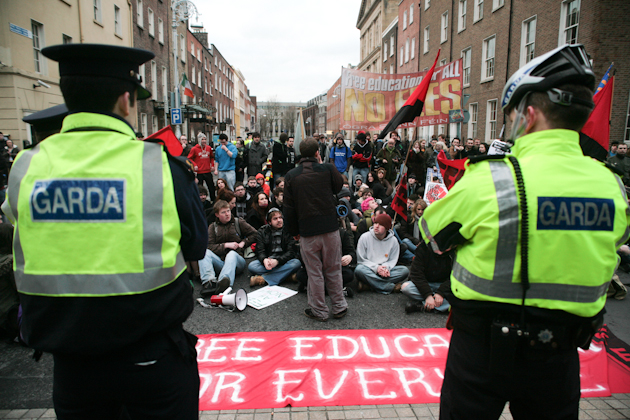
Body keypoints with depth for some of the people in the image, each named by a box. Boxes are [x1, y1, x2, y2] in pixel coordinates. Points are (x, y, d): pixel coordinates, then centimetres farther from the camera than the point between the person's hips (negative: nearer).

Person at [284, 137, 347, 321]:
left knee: (314, 272, 9)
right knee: (333, 270, 14)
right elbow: (339, 186, 16)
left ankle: (319, 311, 19)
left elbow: (289, 207, 2)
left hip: (307, 231, 0)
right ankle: (339, 307, 23)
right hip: (330, 228, 1)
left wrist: (294, 230, 12)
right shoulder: (327, 169, -5)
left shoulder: (291, 176, -1)